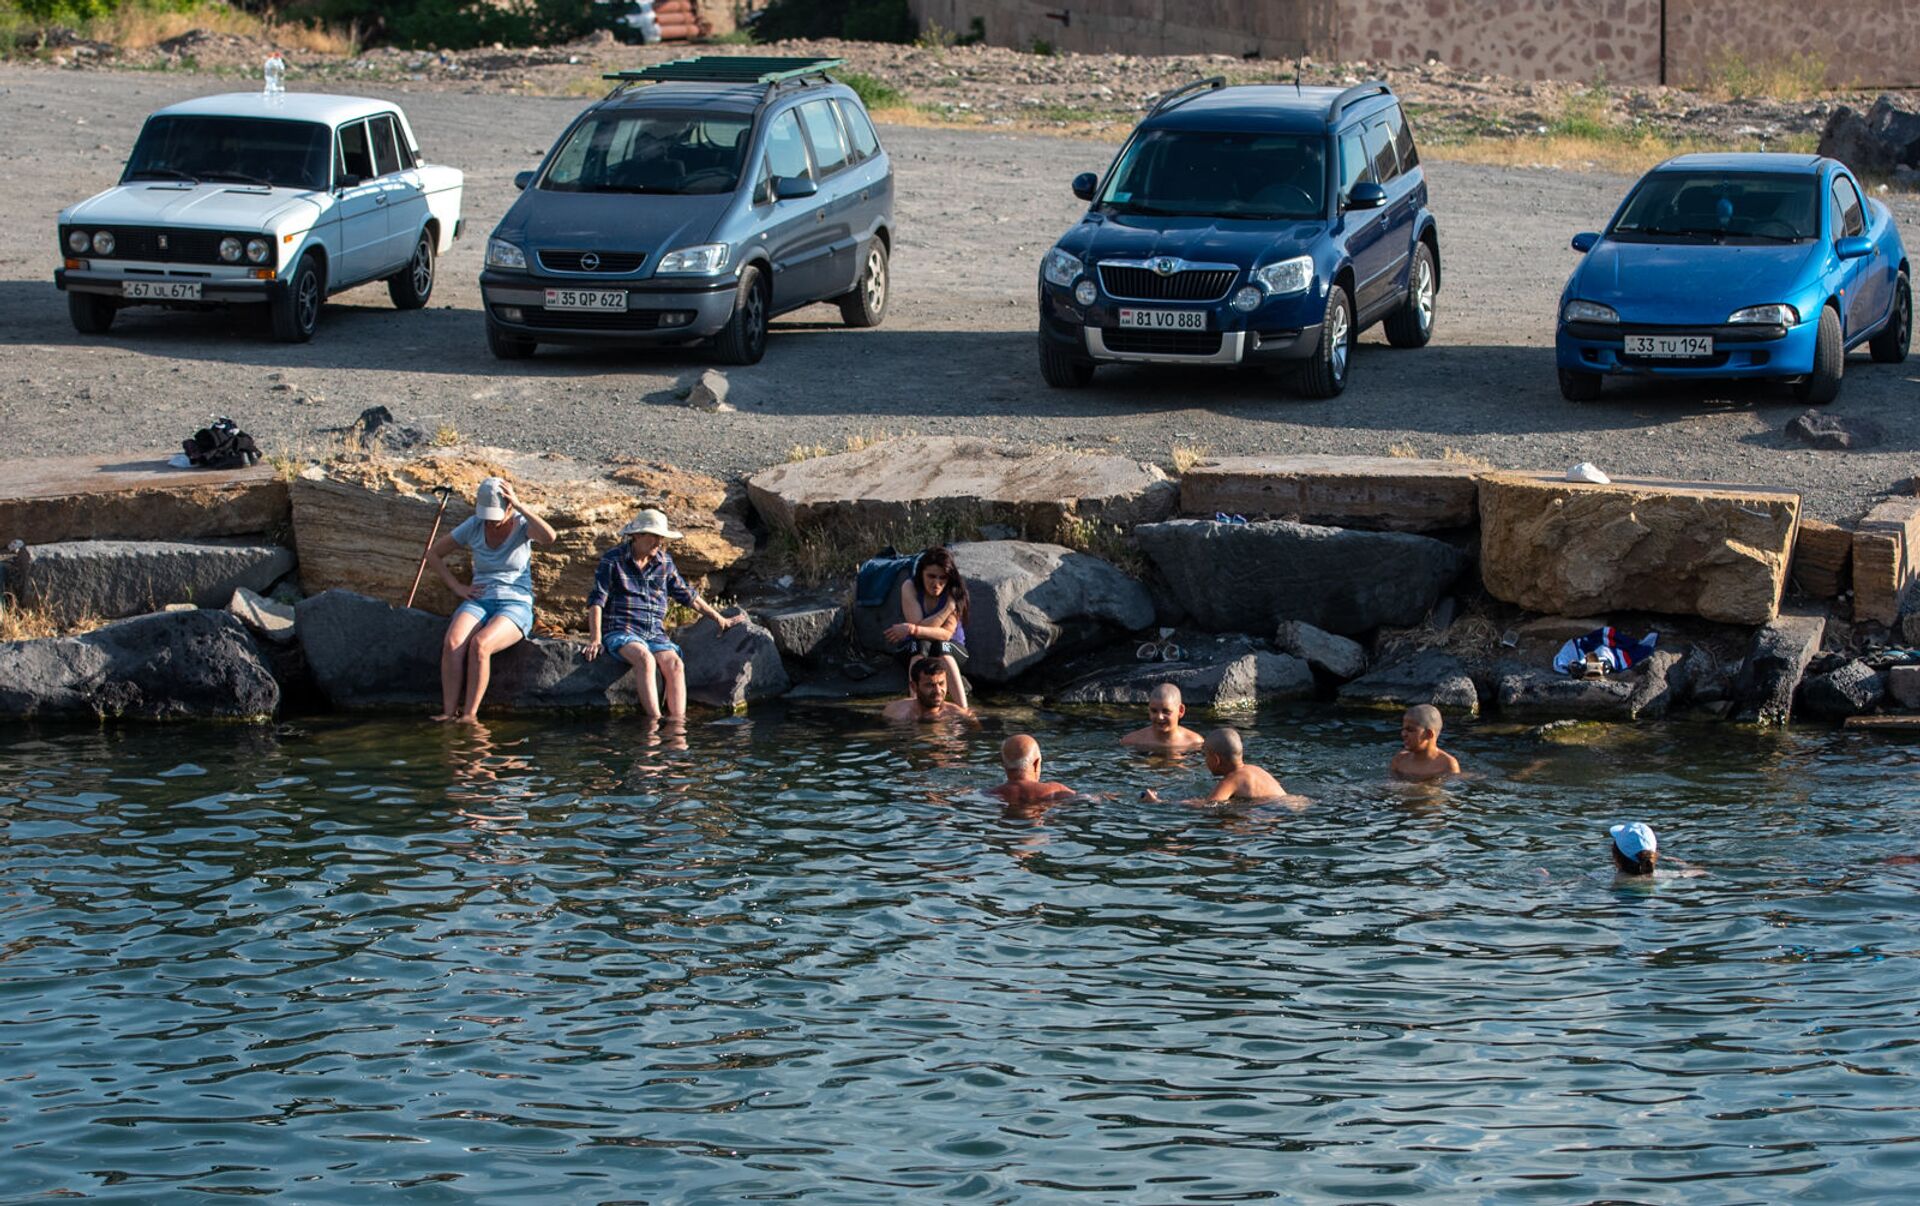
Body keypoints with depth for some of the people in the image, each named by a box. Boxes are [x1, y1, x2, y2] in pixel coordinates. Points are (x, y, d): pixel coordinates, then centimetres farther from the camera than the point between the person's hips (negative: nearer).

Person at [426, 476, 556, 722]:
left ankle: (470, 713, -29)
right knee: (452, 642, -30)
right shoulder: (474, 526, 5)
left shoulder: (522, 524, -3)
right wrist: (457, 587, 5)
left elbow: (549, 537, -28)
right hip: (479, 602, 3)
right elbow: (434, 553, 16)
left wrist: (520, 506, -24)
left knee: (479, 644, -34)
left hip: (515, 606, -3)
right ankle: (449, 711, -32)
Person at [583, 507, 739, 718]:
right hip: (621, 631, -4)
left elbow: (688, 595, 25)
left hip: (655, 634, 4)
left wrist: (720, 619, 28)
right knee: (646, 659, -36)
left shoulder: (664, 562, 14)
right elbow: (597, 600, -3)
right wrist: (595, 639, -14)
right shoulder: (613, 560, 1)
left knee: (674, 664, -28)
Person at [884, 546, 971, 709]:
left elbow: (946, 634, -22)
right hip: (914, 651, 1)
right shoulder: (910, 587, -11)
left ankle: (964, 712, -43)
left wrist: (913, 629, -35)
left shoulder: (954, 592, -12)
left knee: (941, 648, -36)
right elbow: (919, 625, -22)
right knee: (920, 646, -34)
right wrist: (949, 606, -26)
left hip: (952, 649, -1)